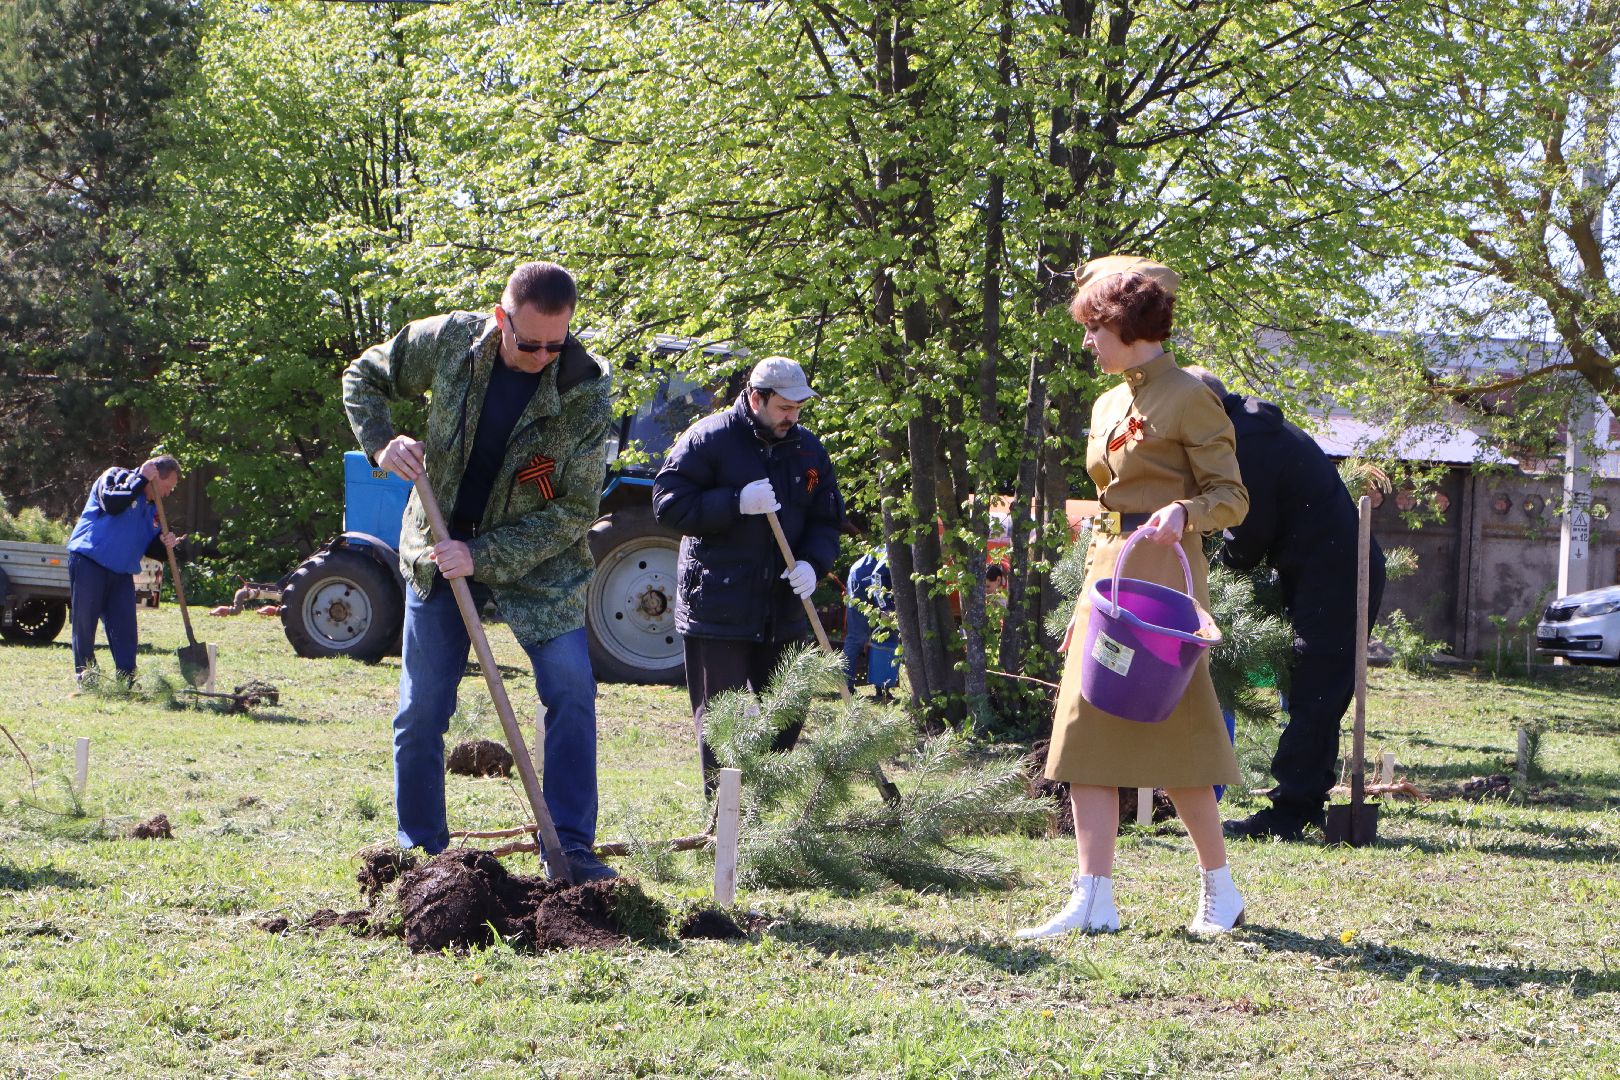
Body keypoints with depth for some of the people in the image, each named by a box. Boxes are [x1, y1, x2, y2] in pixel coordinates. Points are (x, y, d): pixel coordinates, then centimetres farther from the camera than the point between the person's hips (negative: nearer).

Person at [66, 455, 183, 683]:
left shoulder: (151, 508, 16)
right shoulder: (115, 477, -4)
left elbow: (149, 550, 16)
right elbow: (111, 503, -27)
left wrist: (164, 545, -7)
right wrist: (141, 479, -19)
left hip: (122, 572, 7)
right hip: (88, 562, -7)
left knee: (125, 627, 0)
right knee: (84, 622, -1)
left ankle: (126, 678, 3)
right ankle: (84, 675, 7)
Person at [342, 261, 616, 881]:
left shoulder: (586, 392, -20)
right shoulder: (449, 340, -14)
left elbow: (575, 511, -18)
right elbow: (365, 378, 5)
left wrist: (483, 554, -24)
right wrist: (383, 444, -15)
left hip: (538, 558, -1)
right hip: (438, 550, 2)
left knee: (571, 691, -12)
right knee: (420, 711, 3)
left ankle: (571, 850, -4)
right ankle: (420, 852, 16)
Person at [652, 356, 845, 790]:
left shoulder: (808, 449, 9)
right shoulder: (708, 438, -7)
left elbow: (827, 519, 14)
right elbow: (668, 504, -12)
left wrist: (812, 563, -6)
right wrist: (737, 503, -22)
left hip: (783, 610, 5)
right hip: (717, 605, -5)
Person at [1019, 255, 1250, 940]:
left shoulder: (1188, 398, -7)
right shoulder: (1108, 406, 16)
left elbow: (1232, 498, -8)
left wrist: (1183, 512, -28)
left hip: (1162, 575, -8)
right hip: (1106, 573, 8)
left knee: (1171, 729, -4)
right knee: (1086, 730, 0)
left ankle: (1220, 891, 11)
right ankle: (1094, 899, -1)